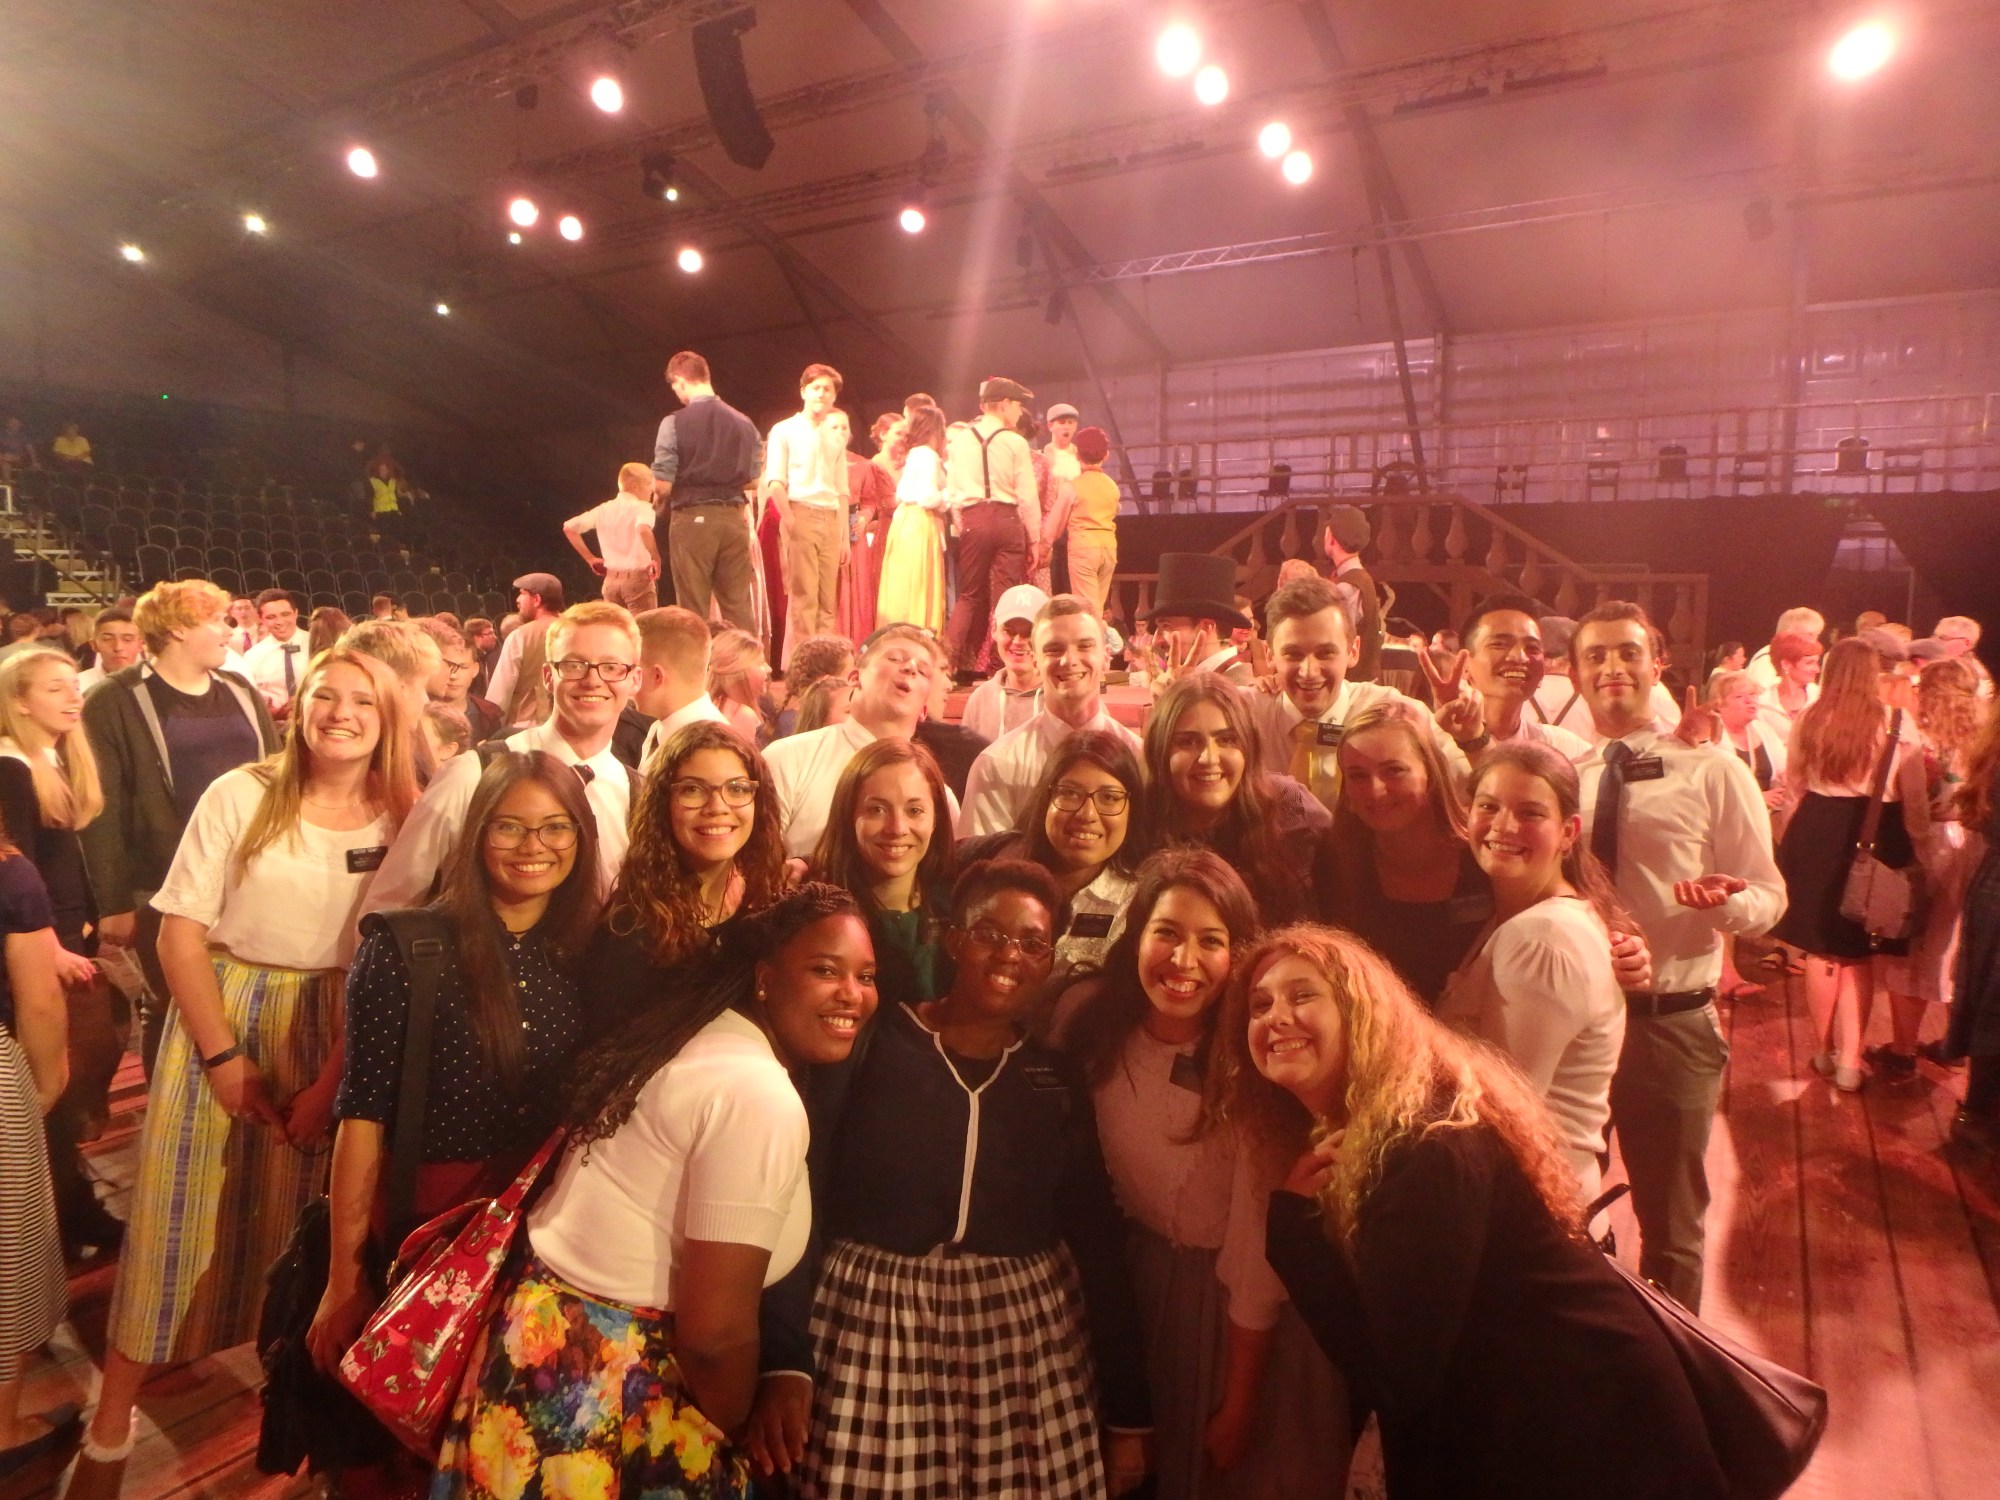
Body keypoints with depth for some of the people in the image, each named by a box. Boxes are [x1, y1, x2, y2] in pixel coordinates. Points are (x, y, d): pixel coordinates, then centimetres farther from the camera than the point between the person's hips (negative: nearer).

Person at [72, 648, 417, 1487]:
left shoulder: (403, 821, -5)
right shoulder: (241, 796, -7)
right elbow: (181, 931, -7)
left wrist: (333, 1080, -8)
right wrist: (223, 1055, -11)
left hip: (339, 1038, 1)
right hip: (220, 1014, -1)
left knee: (305, 1218, 13)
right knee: (180, 1211, 5)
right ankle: (111, 1427, 22)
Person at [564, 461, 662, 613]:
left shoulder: (604, 509, 10)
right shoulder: (642, 507, -7)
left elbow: (569, 527, 11)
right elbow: (643, 529, -30)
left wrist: (590, 558, 14)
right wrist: (656, 558, -19)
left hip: (611, 579, 6)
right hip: (637, 578, -6)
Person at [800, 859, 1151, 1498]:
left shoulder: (1058, 1079, 5)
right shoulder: (872, 1047, -4)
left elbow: (1098, 1239, 7)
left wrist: (1128, 1414, 7)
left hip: (1024, 1336, 2)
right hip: (875, 1326, -2)